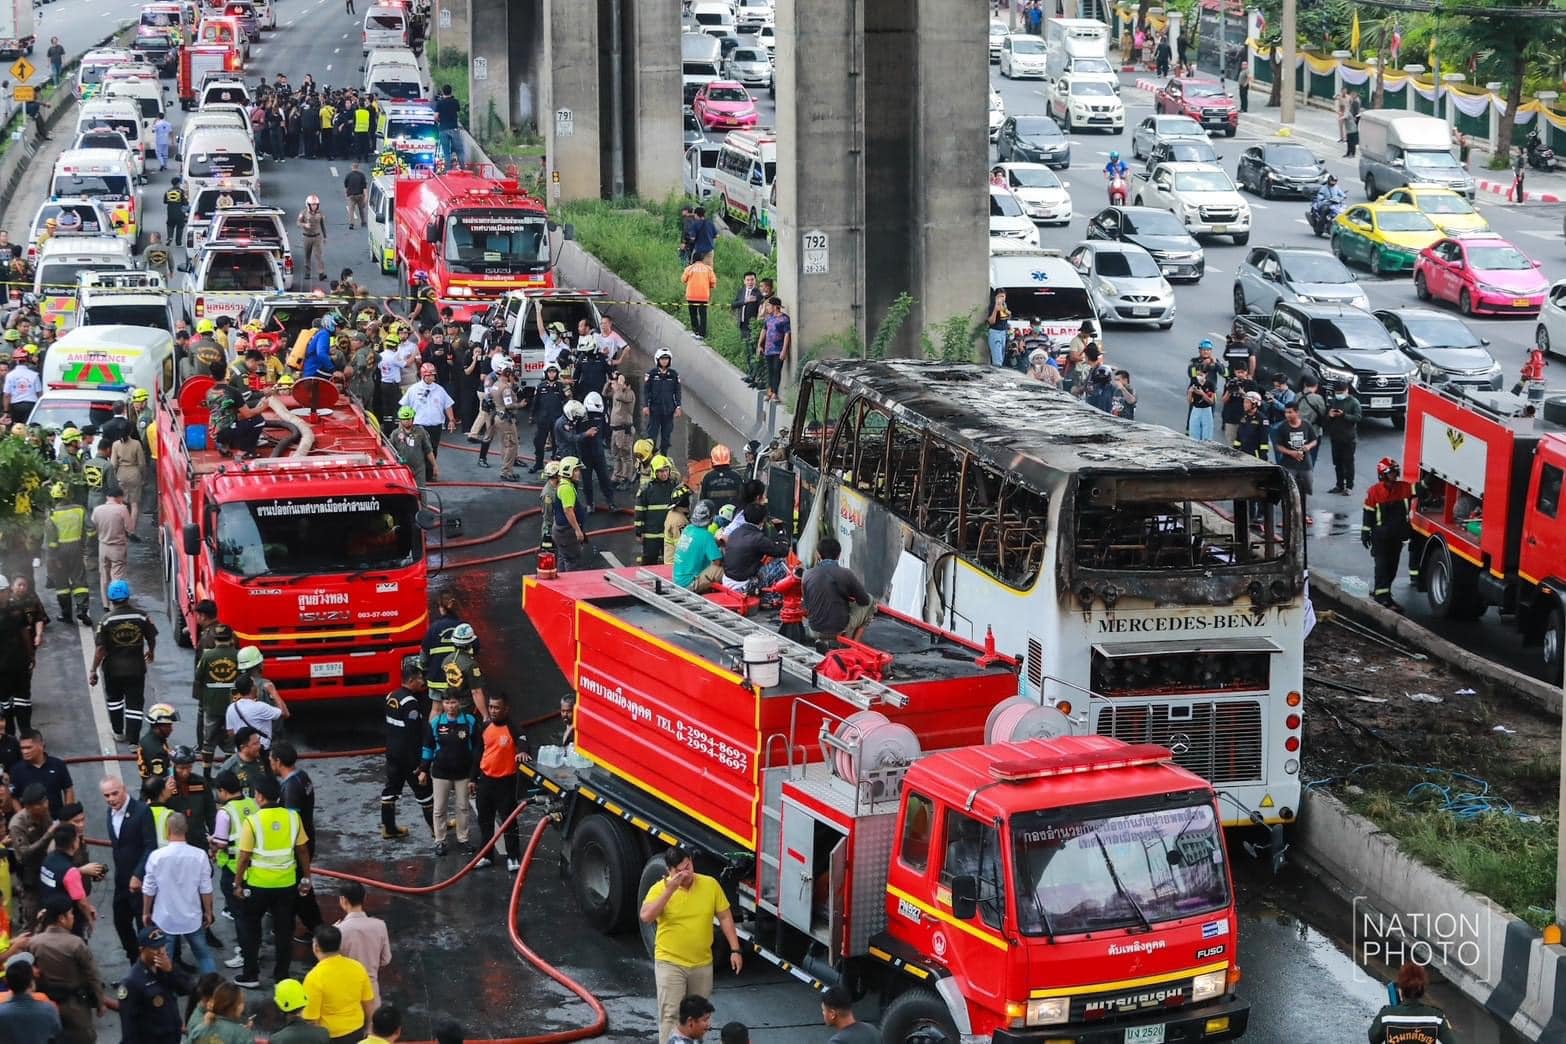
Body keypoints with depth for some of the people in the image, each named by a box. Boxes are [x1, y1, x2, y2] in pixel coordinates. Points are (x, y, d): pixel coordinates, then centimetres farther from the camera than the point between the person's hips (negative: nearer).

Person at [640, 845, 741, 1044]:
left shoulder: (710, 884, -4)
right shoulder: (660, 889, -12)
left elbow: (725, 917, 4)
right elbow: (646, 917, -27)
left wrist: (735, 950, 0)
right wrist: (669, 890, -32)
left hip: (702, 964, 3)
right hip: (670, 963, -3)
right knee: (671, 1015, -8)